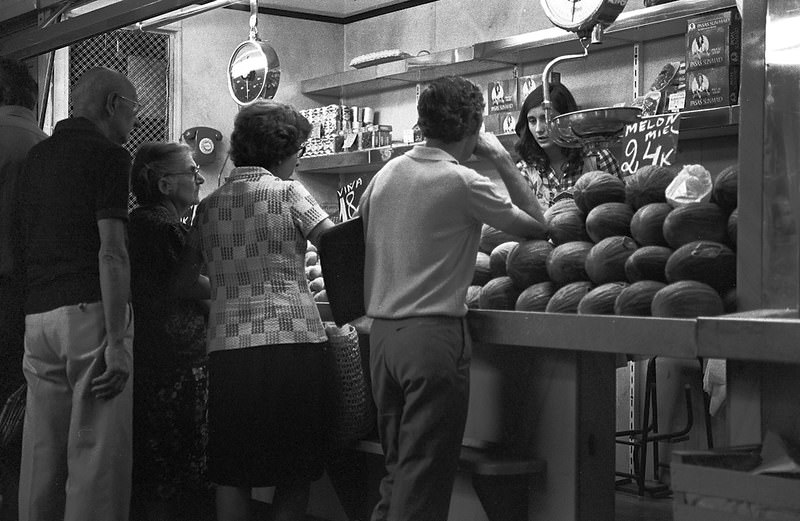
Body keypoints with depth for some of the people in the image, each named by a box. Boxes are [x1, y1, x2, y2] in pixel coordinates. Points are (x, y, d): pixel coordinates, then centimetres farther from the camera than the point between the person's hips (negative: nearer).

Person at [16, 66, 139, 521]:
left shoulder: (35, 157, 19)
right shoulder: (108, 155, -3)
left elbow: (24, 243, 20)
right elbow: (111, 252, -13)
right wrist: (117, 339, -16)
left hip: (36, 315, 7)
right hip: (91, 311, -7)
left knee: (42, 456, 9)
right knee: (98, 456, -6)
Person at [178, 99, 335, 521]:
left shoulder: (208, 206, 12)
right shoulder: (288, 193, 0)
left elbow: (184, 280, 14)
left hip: (228, 346, 4)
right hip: (293, 340, -3)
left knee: (232, 474, 9)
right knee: (297, 470, 8)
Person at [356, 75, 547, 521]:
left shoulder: (386, 174, 9)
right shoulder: (463, 182, -9)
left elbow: (357, 233, 19)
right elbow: (537, 226, -2)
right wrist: (503, 160, 5)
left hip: (382, 330, 7)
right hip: (434, 332, -7)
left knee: (397, 468, 15)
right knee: (425, 477, -2)